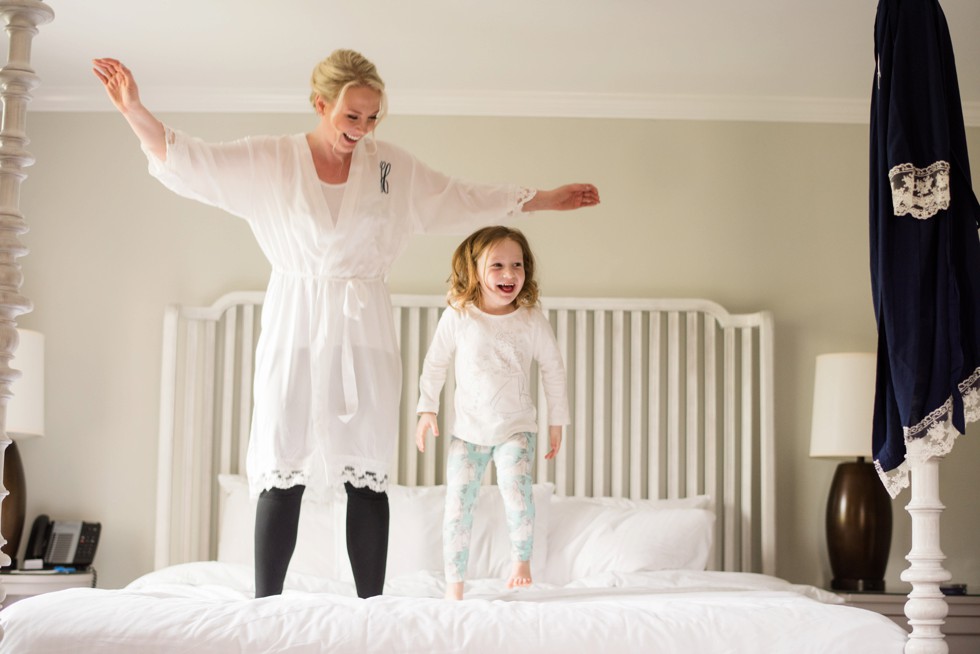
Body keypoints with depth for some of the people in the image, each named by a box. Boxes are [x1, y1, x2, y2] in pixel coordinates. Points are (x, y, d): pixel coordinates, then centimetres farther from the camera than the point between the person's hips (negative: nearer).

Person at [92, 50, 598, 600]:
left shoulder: (392, 166, 6)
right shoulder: (269, 159, -1)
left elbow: (467, 199, 15)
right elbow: (190, 162, -6)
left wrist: (547, 200, 18)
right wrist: (134, 110, -21)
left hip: (365, 332, 2)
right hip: (296, 329, -2)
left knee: (368, 473, 1)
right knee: (283, 473, -3)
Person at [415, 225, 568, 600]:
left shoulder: (532, 321, -5)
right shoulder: (458, 317, -7)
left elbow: (553, 370, 5)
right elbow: (435, 363, 5)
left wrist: (556, 421, 8)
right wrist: (427, 409, 3)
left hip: (516, 426, -1)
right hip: (468, 428, 1)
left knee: (515, 486, -26)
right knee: (457, 504, 1)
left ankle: (521, 561, -6)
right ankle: (454, 586, 13)